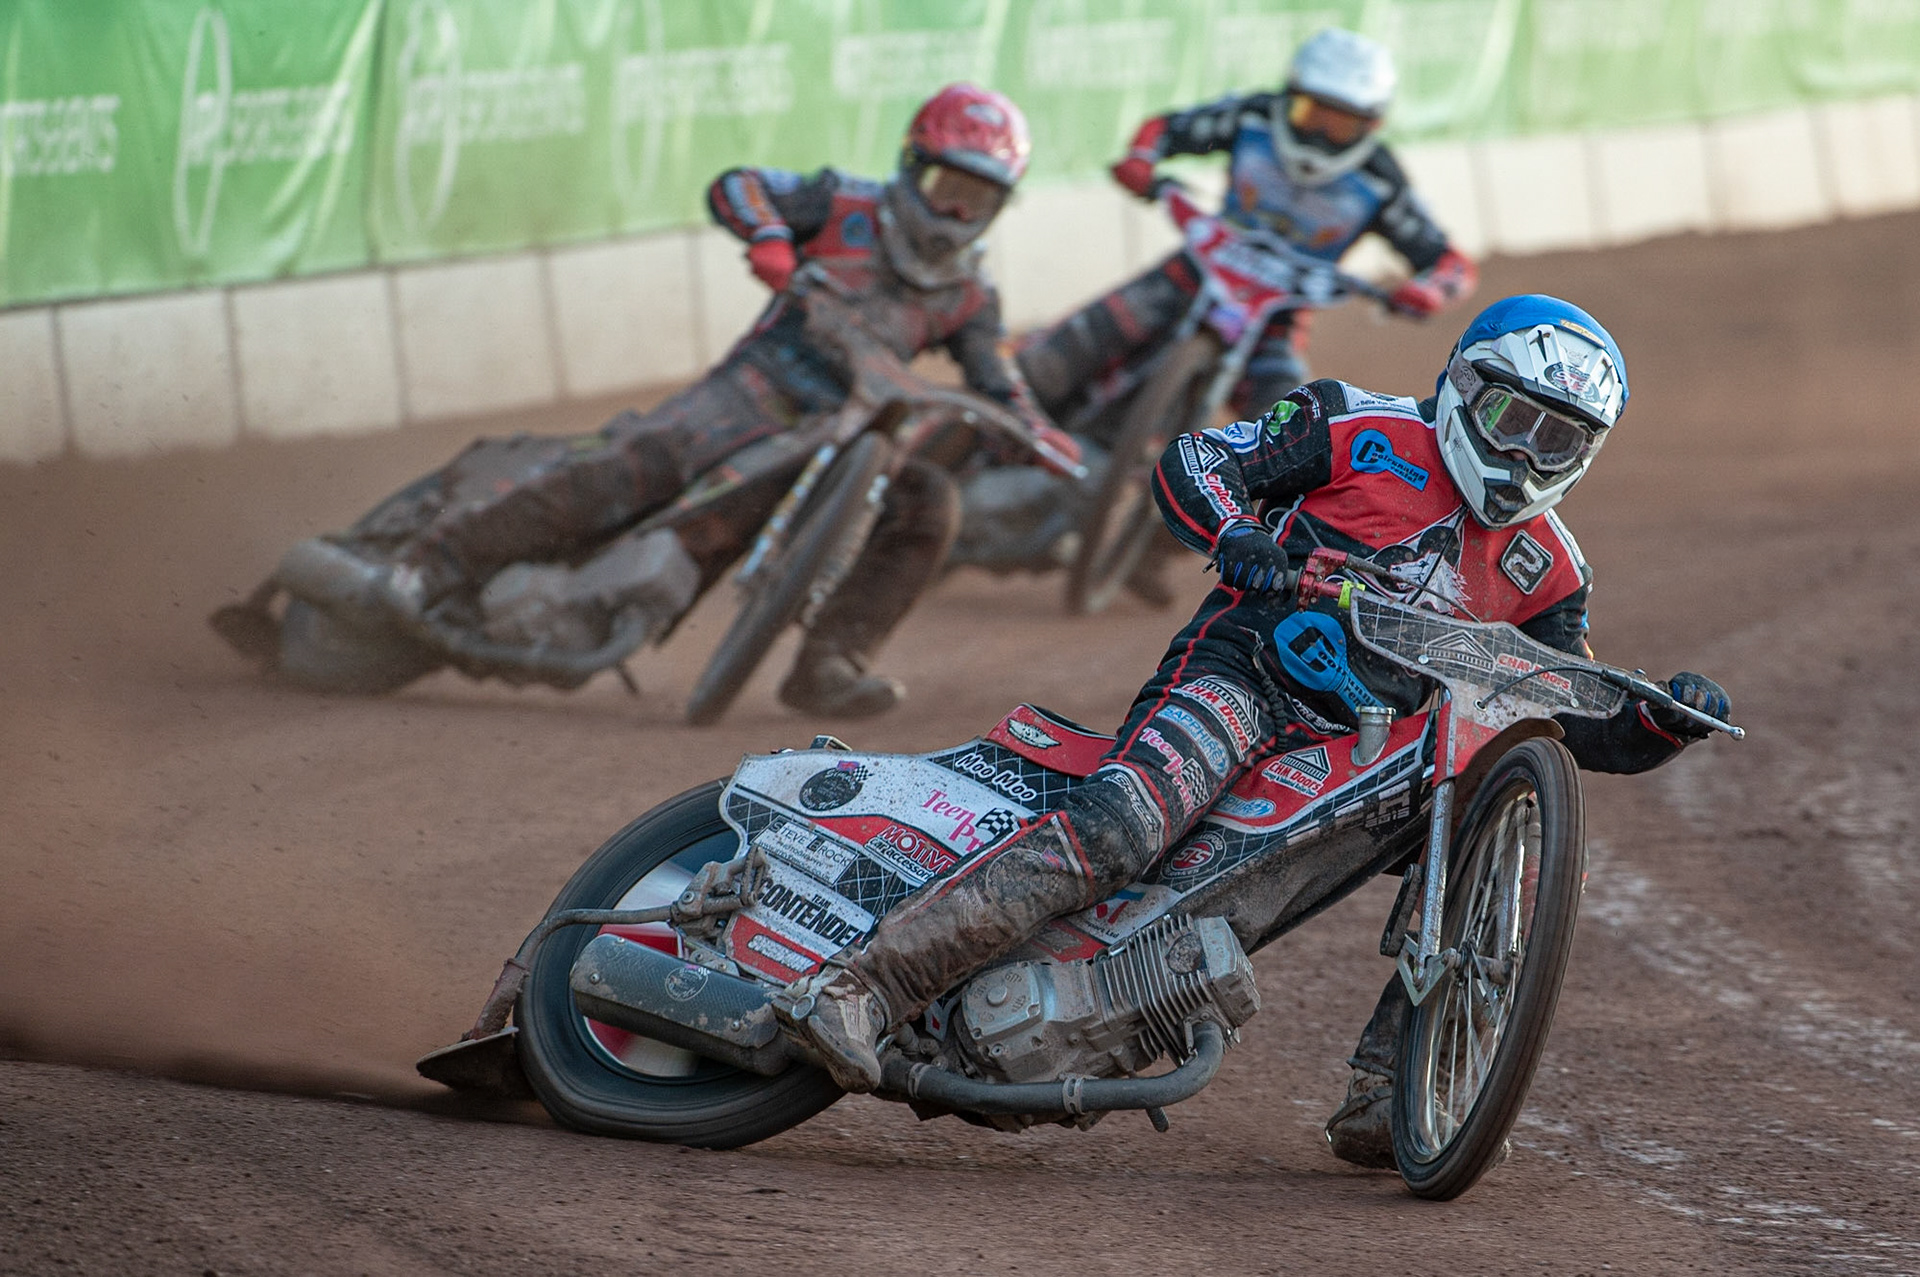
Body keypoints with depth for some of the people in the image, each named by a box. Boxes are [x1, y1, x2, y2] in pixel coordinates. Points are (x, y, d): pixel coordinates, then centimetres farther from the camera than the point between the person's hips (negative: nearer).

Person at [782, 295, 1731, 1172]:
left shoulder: (1544, 570, 17)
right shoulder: (1368, 433, 3)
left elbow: (1585, 730, 15)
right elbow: (1188, 465, 0)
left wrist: (1665, 722, -6)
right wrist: (1243, 544, -20)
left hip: (1377, 750, 6)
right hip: (1245, 669, -6)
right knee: (1119, 824, -31)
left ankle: (1380, 1102, -10)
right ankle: (860, 987, -37)